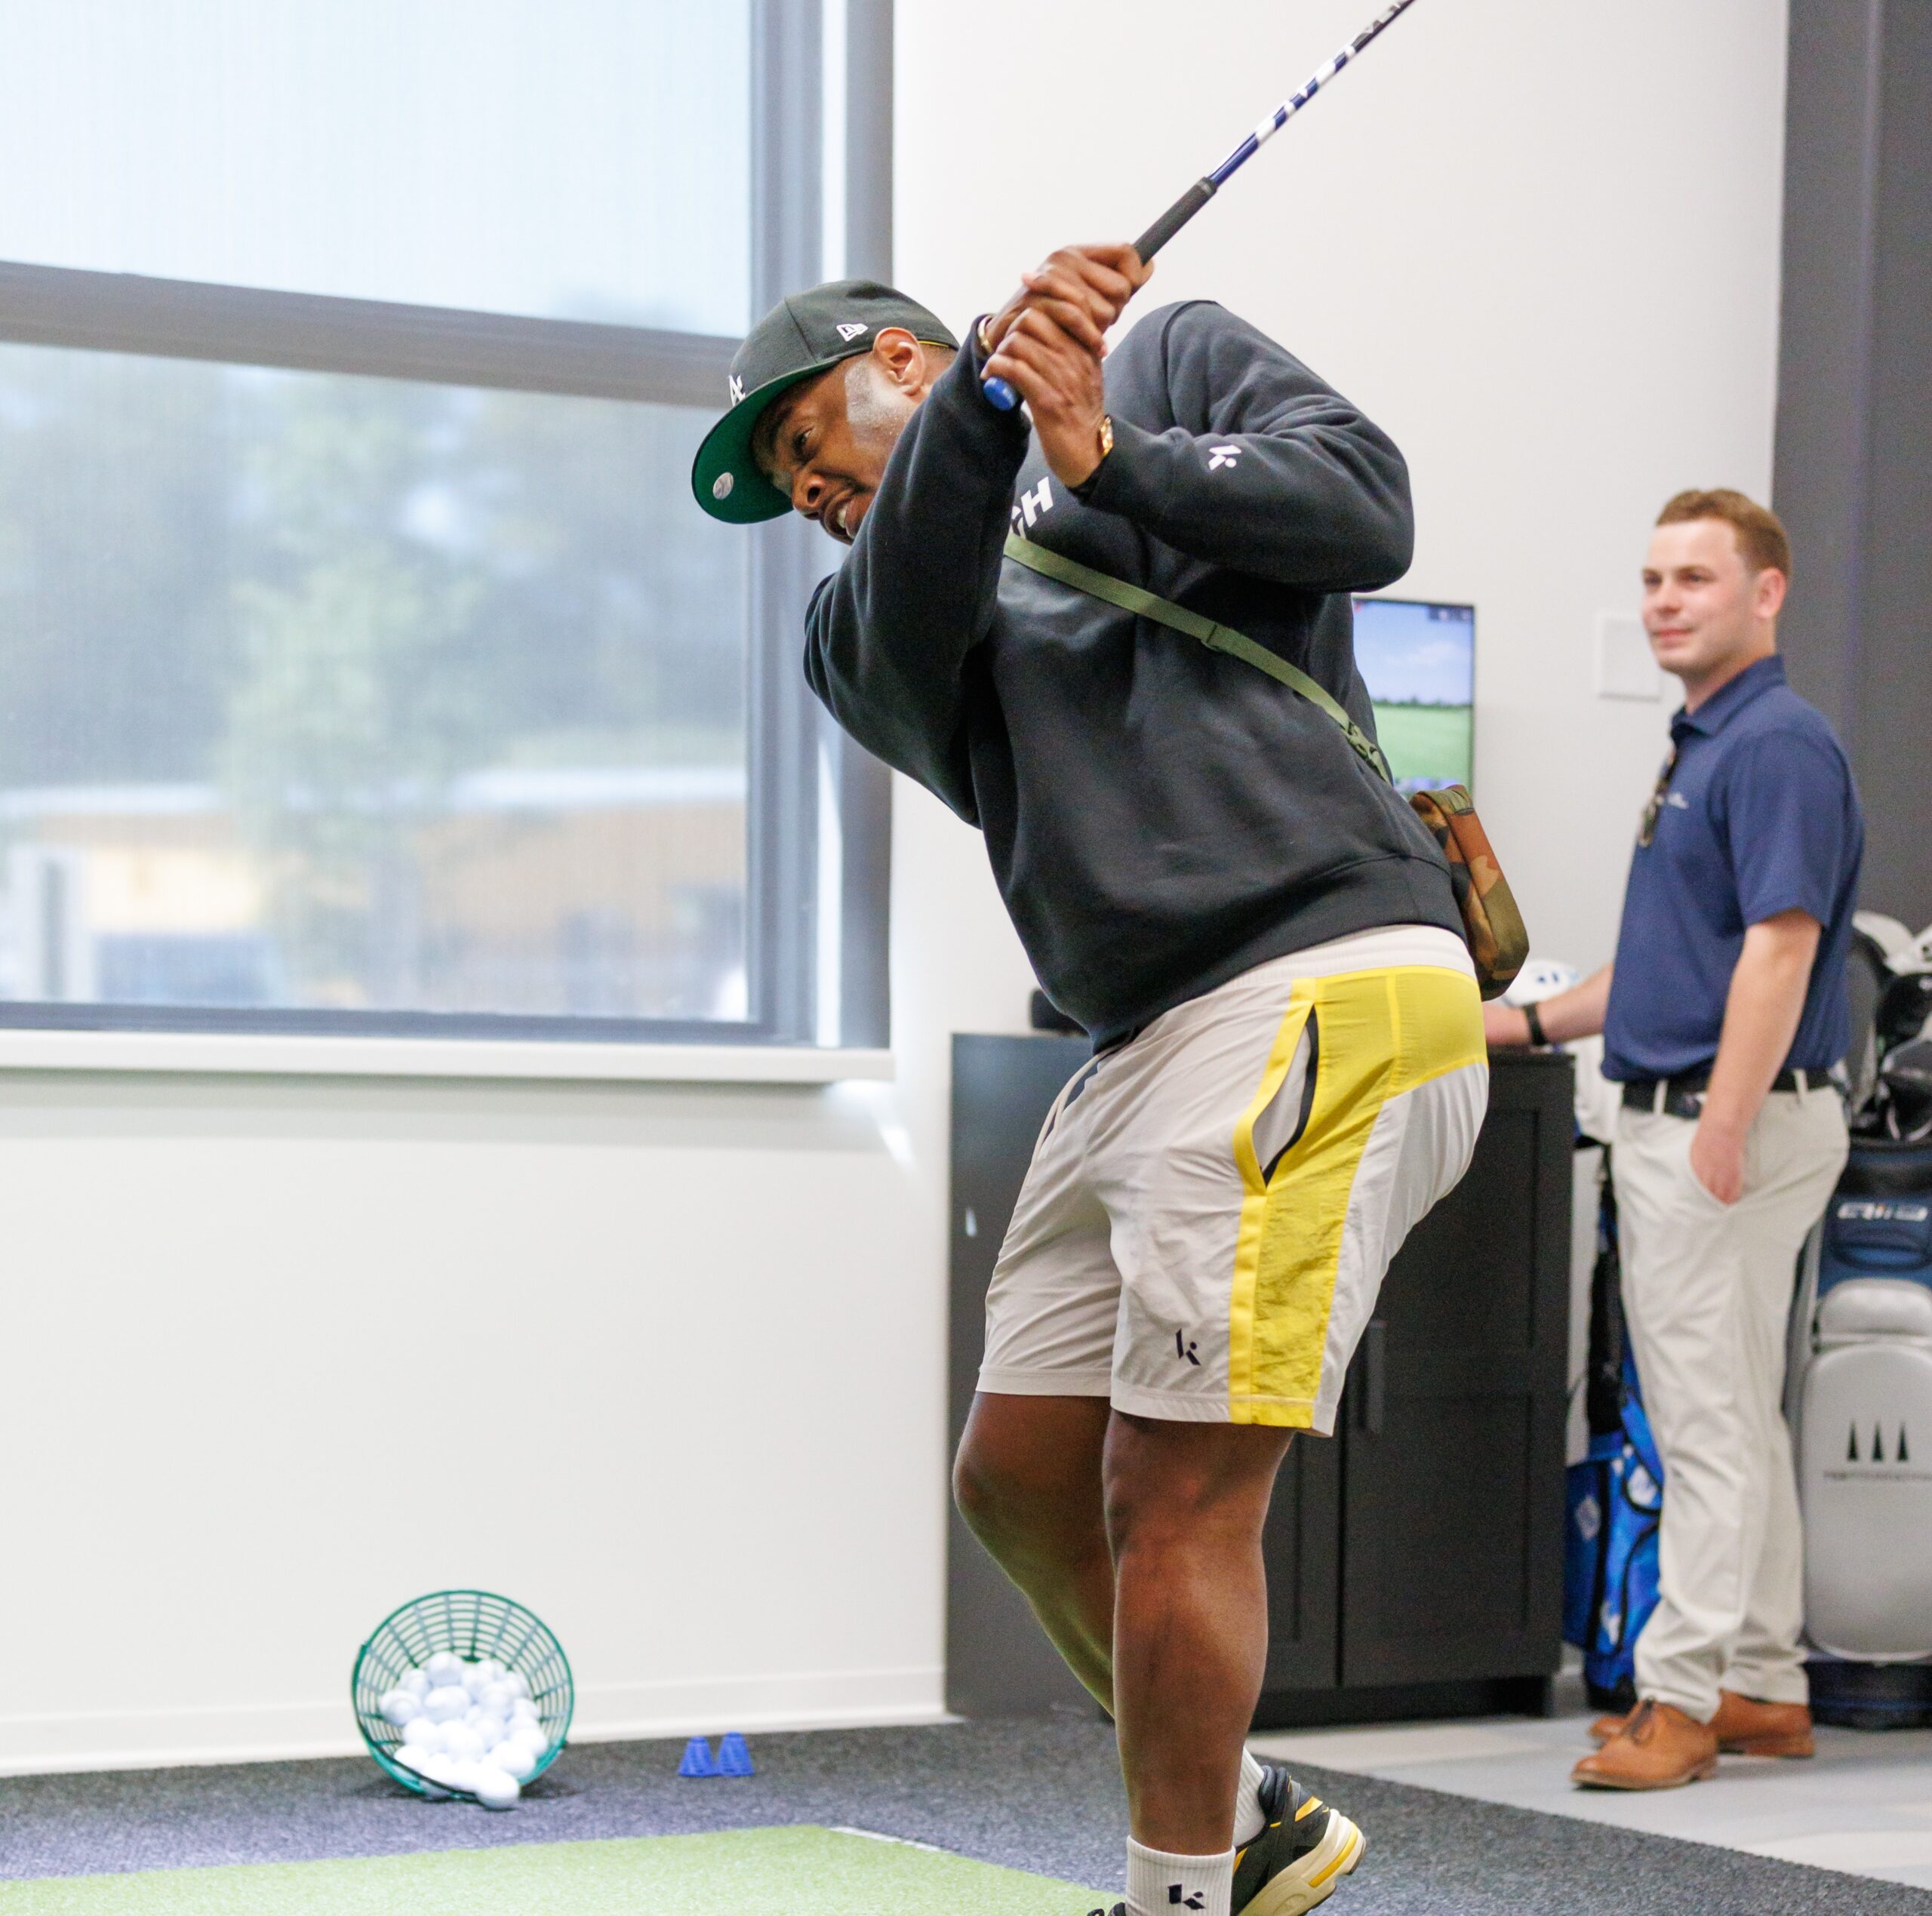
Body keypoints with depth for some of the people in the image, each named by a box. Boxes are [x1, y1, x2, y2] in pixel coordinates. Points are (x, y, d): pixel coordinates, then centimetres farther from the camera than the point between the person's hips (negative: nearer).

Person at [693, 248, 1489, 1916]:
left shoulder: (1178, 360, 12)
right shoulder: (865, 617, 21)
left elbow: (1367, 510, -3)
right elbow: (902, 649, -4)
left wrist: (1112, 451, -10)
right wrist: (991, 392, -18)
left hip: (1322, 985, -7)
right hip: (1149, 1051, 8)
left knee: (1173, 1498, -11)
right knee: (1021, 1480, 12)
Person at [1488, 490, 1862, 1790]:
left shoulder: (1780, 745, -14)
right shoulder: (1703, 745, 18)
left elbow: (1778, 947, -22)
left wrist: (1723, 1133, -27)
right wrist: (1537, 1022, 21)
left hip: (1730, 1126, -10)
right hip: (1671, 1121, 10)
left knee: (1712, 1422, -7)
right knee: (1735, 1419, 13)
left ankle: (1682, 1694, -4)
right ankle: (1765, 1689, 19)